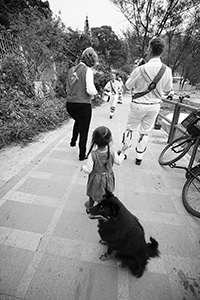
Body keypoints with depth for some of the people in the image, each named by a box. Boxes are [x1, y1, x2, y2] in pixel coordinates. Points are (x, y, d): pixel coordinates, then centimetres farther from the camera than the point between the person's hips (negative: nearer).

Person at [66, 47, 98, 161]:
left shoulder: (72, 69, 11)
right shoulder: (87, 70, -9)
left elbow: (68, 87, 14)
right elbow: (90, 90, -18)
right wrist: (95, 92, 3)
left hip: (70, 104, 6)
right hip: (83, 105, -6)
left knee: (78, 121, 34)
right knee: (84, 130, 8)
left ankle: (73, 141, 42)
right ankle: (82, 155, 18)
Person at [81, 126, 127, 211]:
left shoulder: (92, 155, -32)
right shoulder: (112, 153, -24)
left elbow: (88, 170, -23)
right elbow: (119, 162, -4)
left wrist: (83, 167, 0)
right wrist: (122, 152, 9)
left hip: (96, 179, -2)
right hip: (108, 177, 3)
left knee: (93, 192, 26)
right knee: (105, 194, 28)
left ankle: (90, 205, 53)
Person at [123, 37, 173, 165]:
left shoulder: (140, 69, -18)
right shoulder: (167, 70, -7)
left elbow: (128, 85, -4)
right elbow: (168, 90, 6)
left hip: (139, 104, -3)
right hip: (155, 105, 3)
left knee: (130, 127, 16)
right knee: (145, 132, 15)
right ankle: (139, 157, 26)